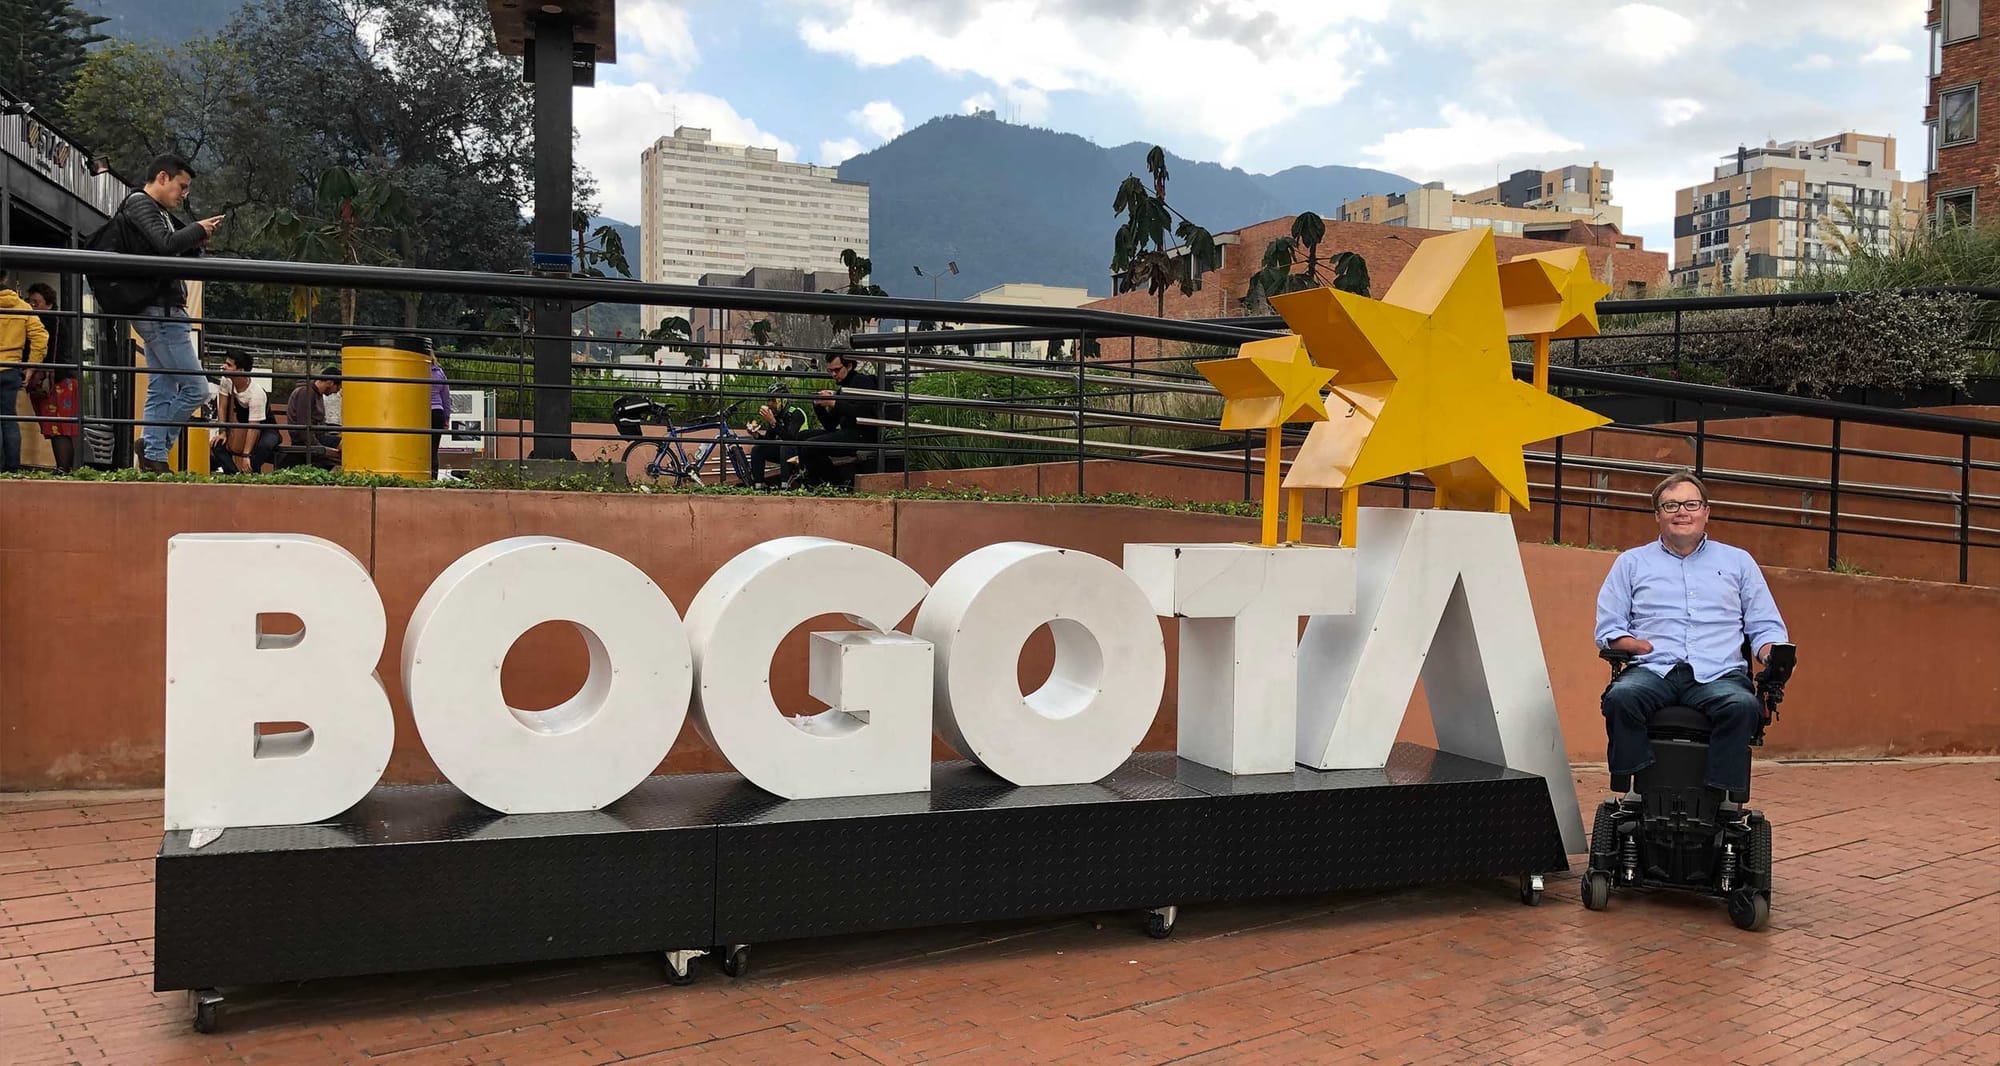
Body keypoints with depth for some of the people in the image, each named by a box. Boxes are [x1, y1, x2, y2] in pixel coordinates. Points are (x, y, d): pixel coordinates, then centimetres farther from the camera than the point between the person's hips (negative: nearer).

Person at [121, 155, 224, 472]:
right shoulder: (139, 203, -7)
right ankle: (154, 445, -2)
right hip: (159, 311, -10)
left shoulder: (159, 211, 22)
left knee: (162, 391, 8)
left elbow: (178, 256, 23)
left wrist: (196, 242, 4)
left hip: (162, 312, 10)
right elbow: (166, 244, -23)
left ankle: (153, 458, 9)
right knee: (195, 387, -10)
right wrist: (198, 230, -7)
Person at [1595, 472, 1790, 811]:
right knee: (1621, 697, -35)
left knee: (1742, 705, -35)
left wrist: (1772, 657, -2)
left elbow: (1766, 627, 21)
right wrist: (1640, 646, -7)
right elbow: (1608, 629, 14)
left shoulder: (1738, 561, 24)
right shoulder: (1631, 563, 20)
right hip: (1653, 670, 0)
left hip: (1719, 674, 0)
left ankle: (1723, 797, -32)